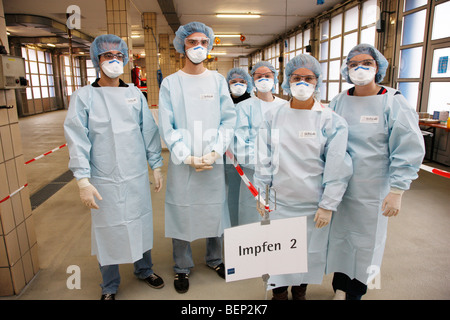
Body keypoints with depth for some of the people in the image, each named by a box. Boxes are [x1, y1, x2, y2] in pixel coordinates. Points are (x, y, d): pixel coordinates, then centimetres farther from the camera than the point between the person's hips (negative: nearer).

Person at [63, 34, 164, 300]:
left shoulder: (135, 94, 7)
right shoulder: (83, 97, -2)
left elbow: (149, 131, 8)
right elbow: (78, 140, -6)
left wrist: (156, 166, 7)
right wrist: (83, 180, -12)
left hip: (137, 176, 3)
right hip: (105, 180, -2)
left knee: (141, 224, 15)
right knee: (109, 231, 8)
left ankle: (144, 269, 40)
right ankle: (110, 286, 31)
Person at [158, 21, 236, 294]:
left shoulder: (218, 80, 5)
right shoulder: (170, 83, 1)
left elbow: (229, 120, 1)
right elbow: (166, 127, -3)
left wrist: (215, 152, -10)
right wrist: (188, 158, -11)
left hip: (213, 161, 2)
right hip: (182, 162, -1)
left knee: (215, 210, 12)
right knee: (181, 213, 7)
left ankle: (215, 258, 37)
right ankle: (183, 268, 29)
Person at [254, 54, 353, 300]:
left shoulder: (331, 121, -7)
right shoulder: (273, 117, 0)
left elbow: (337, 168, -7)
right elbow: (264, 159, 4)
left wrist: (328, 205, -8)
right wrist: (261, 193, 6)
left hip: (313, 204, -1)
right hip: (280, 200, 1)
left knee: (311, 250, 14)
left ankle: (300, 290, 42)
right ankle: (279, 292, 38)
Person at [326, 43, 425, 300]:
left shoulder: (394, 103, -7)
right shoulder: (338, 101, 4)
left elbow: (409, 150, -9)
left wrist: (397, 191, -14)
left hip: (372, 191, -3)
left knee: (365, 242, 11)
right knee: (339, 237, 14)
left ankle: (354, 293, 35)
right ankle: (340, 288, 36)